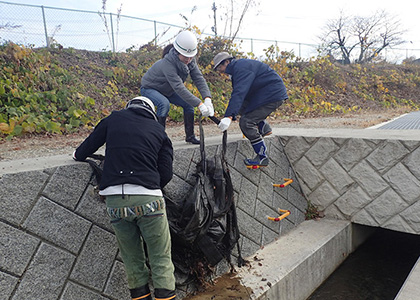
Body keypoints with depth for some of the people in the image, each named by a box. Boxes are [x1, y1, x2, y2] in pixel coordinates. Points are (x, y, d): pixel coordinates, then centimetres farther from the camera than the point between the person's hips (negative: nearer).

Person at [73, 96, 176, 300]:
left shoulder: (114, 119, 15)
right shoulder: (158, 130, 13)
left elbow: (88, 145, 19)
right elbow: (166, 174, 6)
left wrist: (78, 155, 41)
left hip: (114, 200, 2)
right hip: (148, 199, -1)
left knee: (132, 259, 16)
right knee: (161, 258, 8)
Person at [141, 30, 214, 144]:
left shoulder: (190, 60, -16)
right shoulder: (168, 63, -38)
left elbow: (199, 79, -21)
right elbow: (179, 88, -44)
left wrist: (207, 99, -37)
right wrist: (199, 104, -48)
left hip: (167, 90, 7)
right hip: (149, 88, -7)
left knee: (189, 104, -5)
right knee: (164, 104, -34)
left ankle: (190, 136, 5)